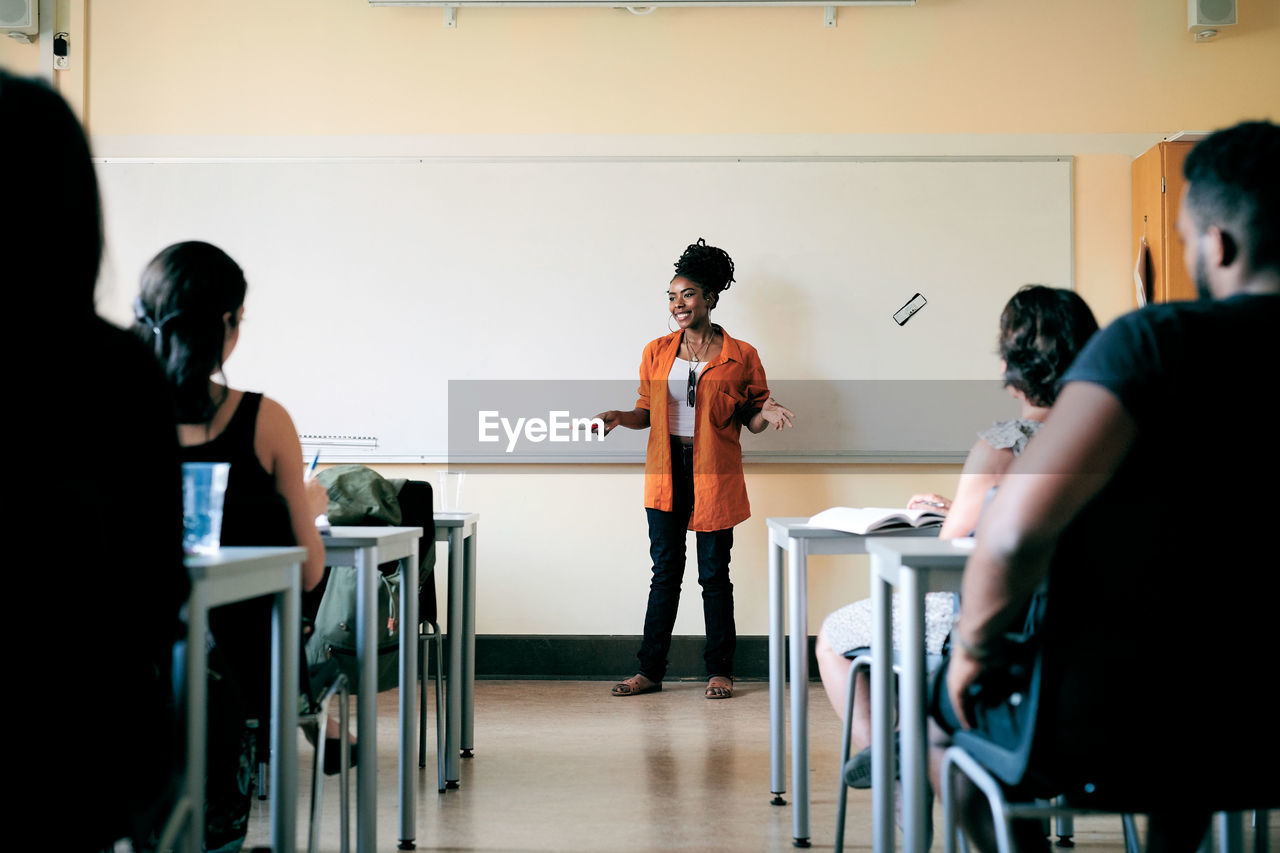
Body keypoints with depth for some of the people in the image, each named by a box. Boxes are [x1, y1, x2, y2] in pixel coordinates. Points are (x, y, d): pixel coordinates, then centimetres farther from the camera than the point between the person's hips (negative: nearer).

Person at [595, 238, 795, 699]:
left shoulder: (740, 356, 0)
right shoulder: (657, 352, 7)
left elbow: (750, 420, 6)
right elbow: (648, 411, 13)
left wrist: (765, 414, -16)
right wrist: (622, 417, -6)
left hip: (714, 474, -2)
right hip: (666, 471, 2)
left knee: (714, 573, 3)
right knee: (665, 571, 6)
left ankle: (719, 671, 14)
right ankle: (650, 670, 12)